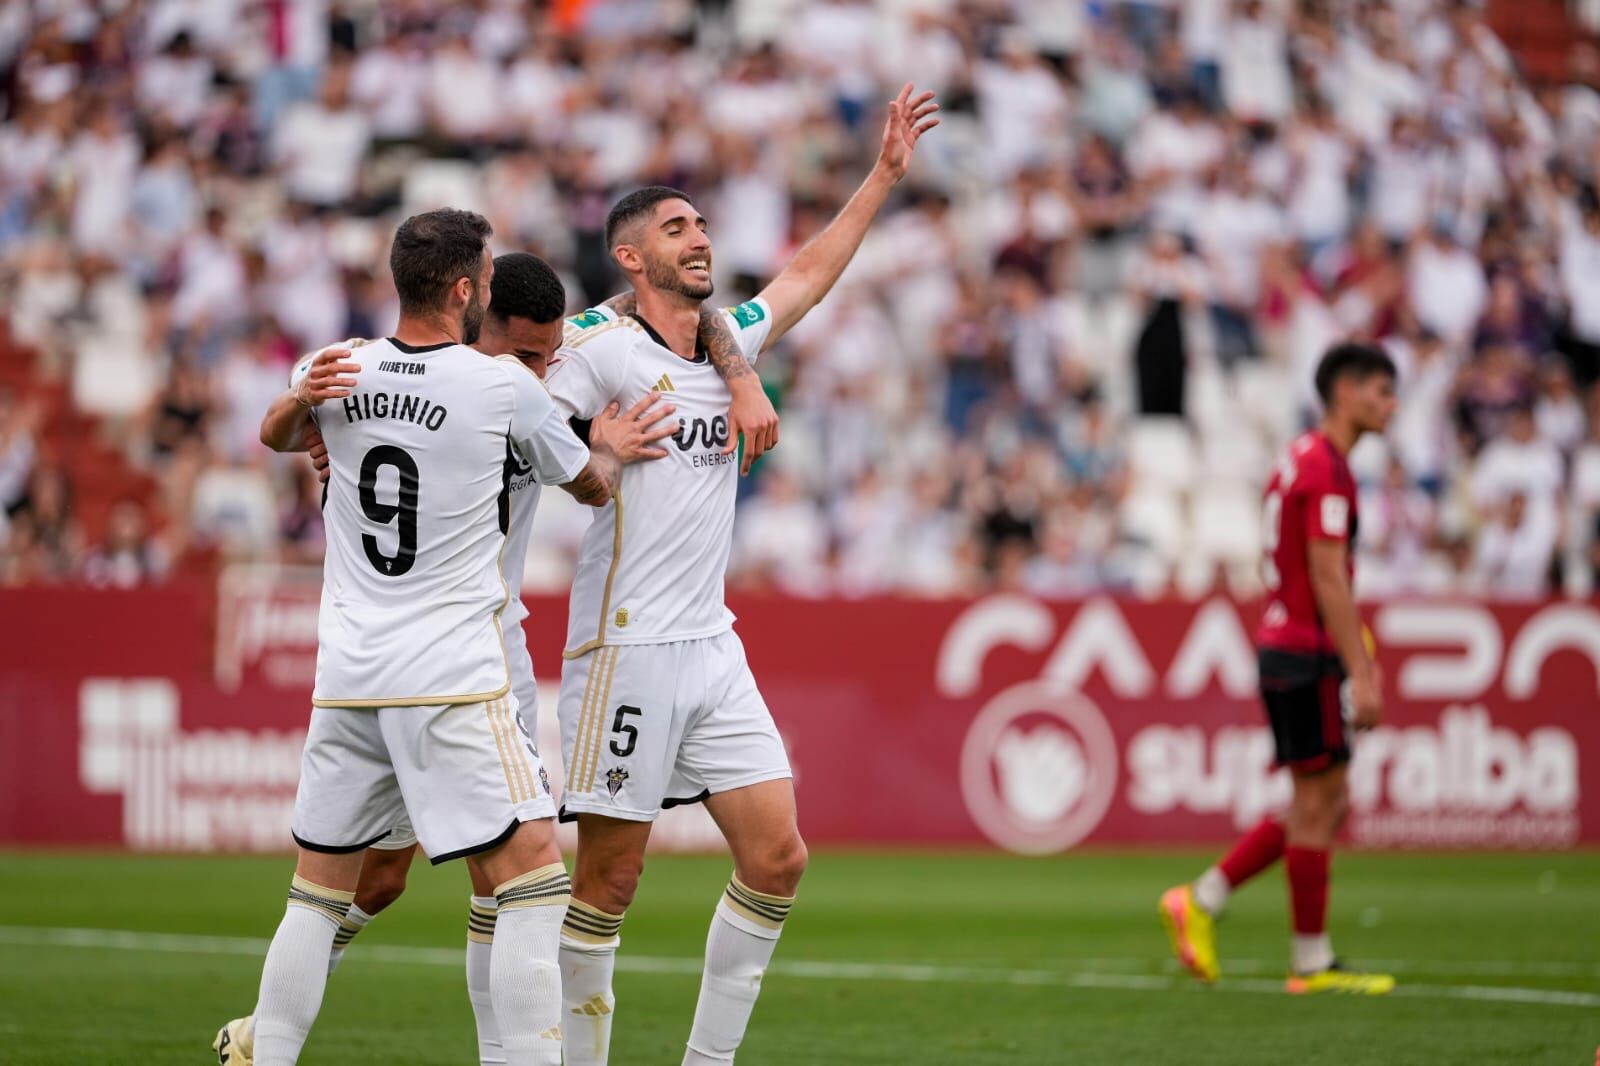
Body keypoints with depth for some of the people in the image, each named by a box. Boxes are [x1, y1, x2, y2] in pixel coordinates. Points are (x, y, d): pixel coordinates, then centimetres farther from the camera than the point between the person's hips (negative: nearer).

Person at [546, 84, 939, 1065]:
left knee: (778, 857, 1)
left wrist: (886, 175, 32)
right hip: (628, 648, -7)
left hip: (712, 648, 7)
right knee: (608, 883, -4)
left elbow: (811, 274, 28)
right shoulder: (604, 351, -7)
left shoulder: (728, 345, 14)